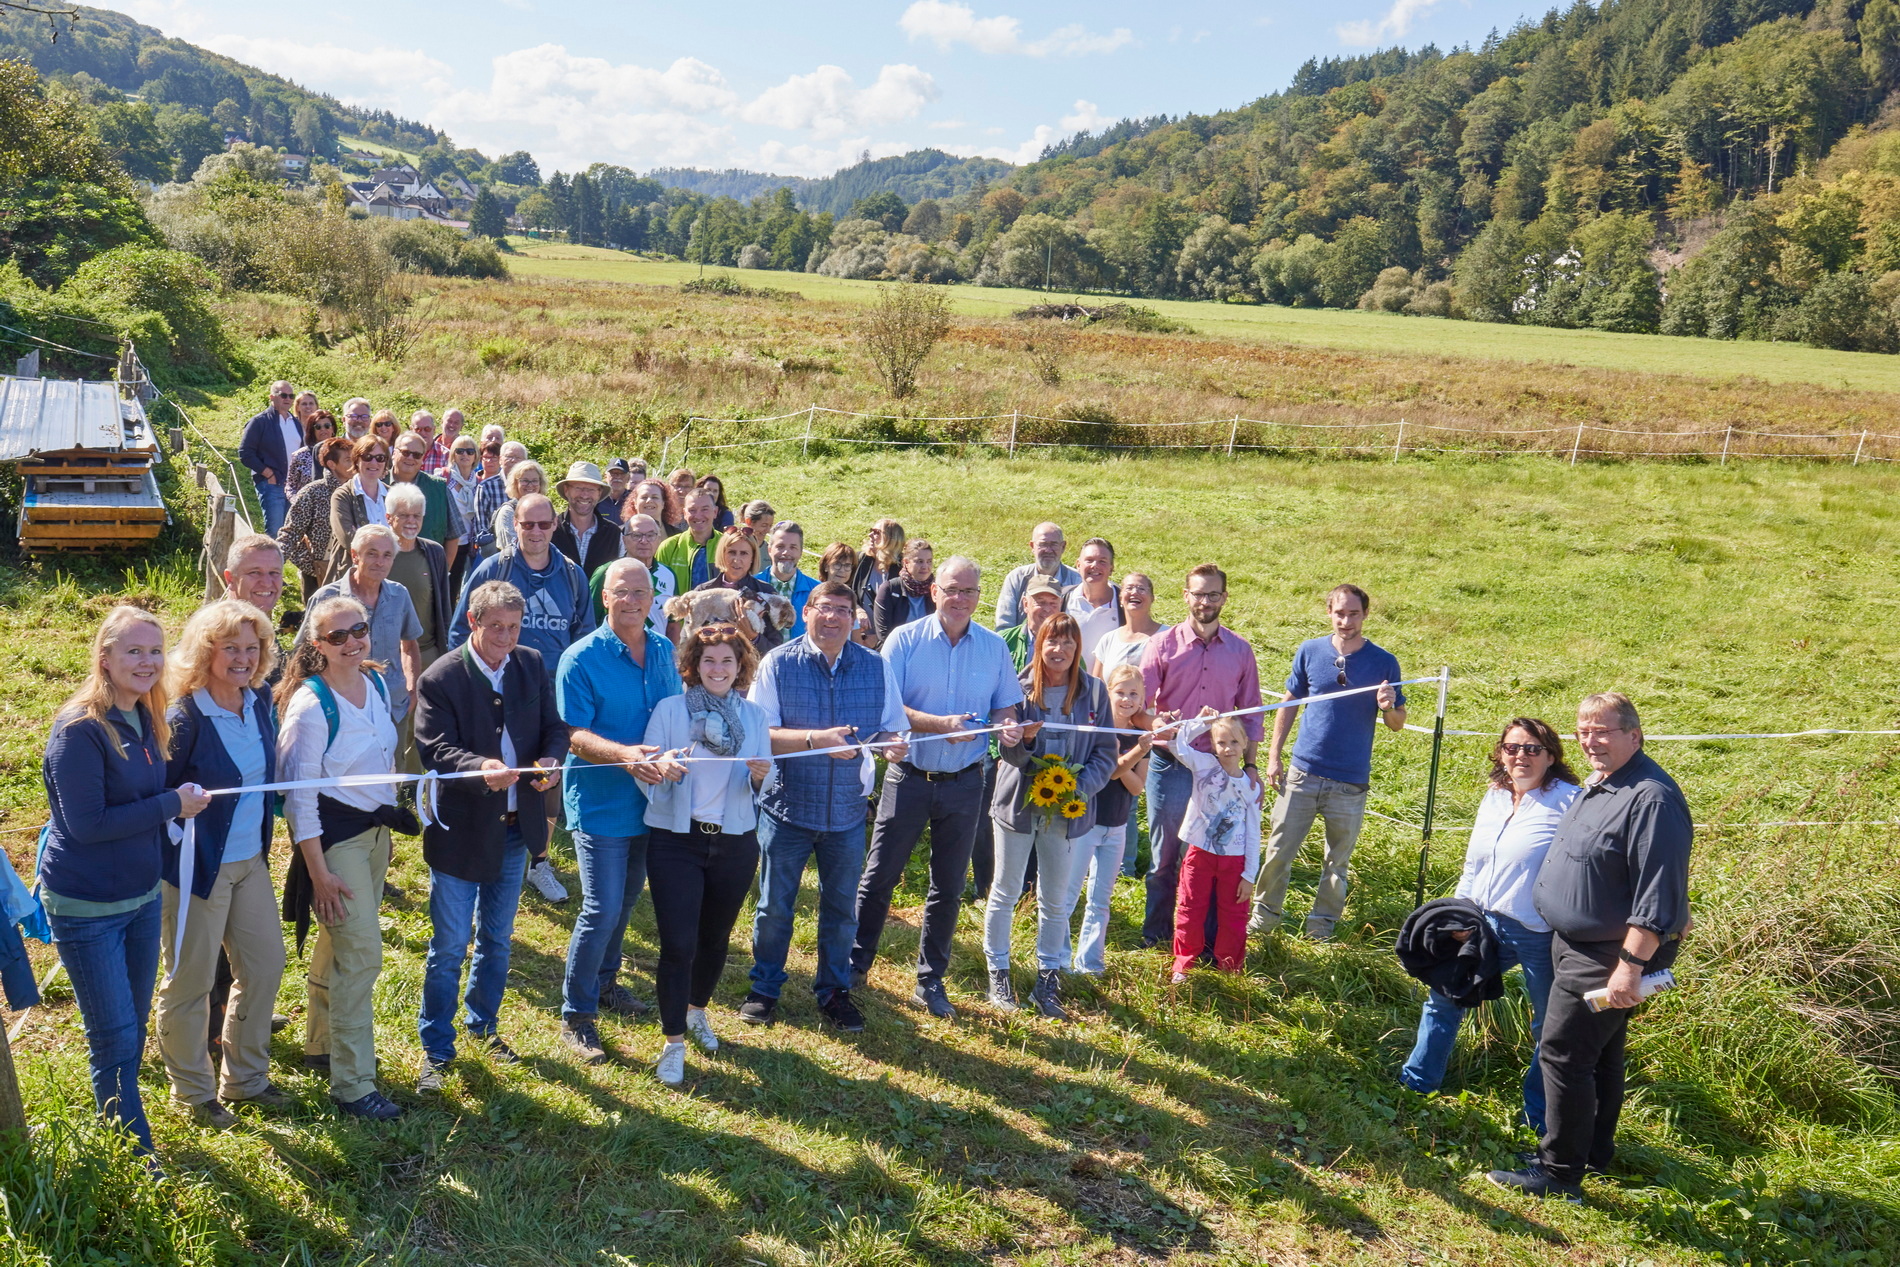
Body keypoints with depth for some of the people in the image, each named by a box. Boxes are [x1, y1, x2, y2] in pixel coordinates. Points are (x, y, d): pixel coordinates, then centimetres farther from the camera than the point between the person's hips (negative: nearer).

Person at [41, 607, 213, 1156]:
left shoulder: (146, 721, 3)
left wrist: (184, 799, -2)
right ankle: (138, 1161, 14)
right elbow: (87, 824, -23)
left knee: (134, 1028, 18)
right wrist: (170, 805, -19)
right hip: (86, 907, -7)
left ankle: (121, 1125, 35)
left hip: (142, 896, 7)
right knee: (114, 1039, 2)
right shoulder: (79, 730, -21)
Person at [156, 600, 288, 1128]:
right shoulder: (185, 718, -21)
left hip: (251, 861, 7)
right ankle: (194, 1093, 29)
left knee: (264, 965, 15)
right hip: (197, 867, -7)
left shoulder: (260, 700, -1)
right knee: (190, 982, 9)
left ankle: (245, 1078, 34)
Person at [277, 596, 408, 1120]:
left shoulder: (378, 684, 1)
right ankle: (352, 1084, 3)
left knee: (340, 944, 20)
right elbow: (299, 793, -17)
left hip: (376, 828, 7)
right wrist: (318, 872, -17)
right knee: (362, 954, -7)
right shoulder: (310, 704, -19)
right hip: (334, 835, -7)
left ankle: (320, 1044, 37)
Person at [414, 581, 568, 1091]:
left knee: (496, 939, 20)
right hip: (461, 828, -5)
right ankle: (436, 1049, 19)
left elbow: (555, 727, 4)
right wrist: (480, 769, -38)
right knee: (449, 946, 4)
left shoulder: (533, 665, 1)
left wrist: (550, 760, -19)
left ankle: (483, 1024, 41)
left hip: (516, 826, 5)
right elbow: (434, 749, -20)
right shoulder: (440, 678, -13)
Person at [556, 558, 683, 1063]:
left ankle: (604, 980, 41)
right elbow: (575, 736, -18)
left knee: (626, 901, 20)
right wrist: (624, 755, -35)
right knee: (602, 908, -9)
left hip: (647, 799, 6)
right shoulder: (582, 658, -14)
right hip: (599, 803, -6)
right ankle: (576, 1015, 6)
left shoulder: (664, 652, 3)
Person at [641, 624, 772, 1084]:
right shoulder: (669, 709, -4)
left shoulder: (755, 716, 4)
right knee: (678, 943, -7)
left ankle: (697, 1011, 41)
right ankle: (673, 1043, 8)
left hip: (735, 843, 3)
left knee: (715, 938, 15)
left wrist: (759, 775, -18)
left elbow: (759, 787, 5)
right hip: (676, 839, -3)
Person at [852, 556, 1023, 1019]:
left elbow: (1006, 705, 9)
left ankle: (930, 981, 24)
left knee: (948, 888, 11)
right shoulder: (906, 639, -5)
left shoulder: (994, 647, 3)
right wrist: (939, 724, -23)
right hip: (909, 777, -2)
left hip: (964, 784, 2)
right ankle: (854, 964, 21)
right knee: (879, 876, 4)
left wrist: (1006, 722, -16)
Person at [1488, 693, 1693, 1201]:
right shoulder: (1598, 786, 9)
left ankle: (1559, 1172, 4)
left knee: (1564, 1054, -6)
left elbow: (1657, 896, -27)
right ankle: (1595, 1151, 35)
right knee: (1600, 1053, 21)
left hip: (1608, 957, -10)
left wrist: (1631, 966, -28)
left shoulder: (1650, 798, -24)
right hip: (1580, 946, 10)